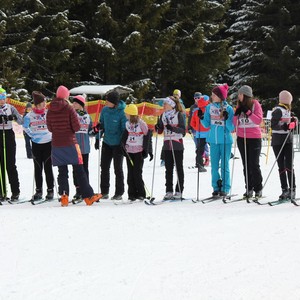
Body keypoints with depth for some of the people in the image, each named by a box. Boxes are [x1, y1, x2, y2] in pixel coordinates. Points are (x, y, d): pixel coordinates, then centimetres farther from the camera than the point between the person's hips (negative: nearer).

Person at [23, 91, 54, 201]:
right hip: (36, 144, 1)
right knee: (38, 168, 5)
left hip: (48, 143, -1)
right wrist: (31, 135, 4)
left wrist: (52, 135, 6)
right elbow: (25, 126, 13)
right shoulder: (30, 115, -3)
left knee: (48, 167, 1)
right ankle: (38, 191, 12)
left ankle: (50, 190, 7)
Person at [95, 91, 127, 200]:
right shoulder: (105, 110, -2)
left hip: (117, 144, -5)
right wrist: (97, 138, 6)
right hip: (106, 143, 5)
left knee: (118, 169, 4)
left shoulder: (121, 113, -17)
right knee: (104, 167, 8)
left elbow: (125, 130, -12)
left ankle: (119, 193, 13)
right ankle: (104, 192, 16)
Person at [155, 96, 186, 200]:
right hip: (167, 145, 5)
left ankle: (179, 191, 5)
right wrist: (158, 128, -9)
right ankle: (169, 191, 10)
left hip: (177, 145, -5)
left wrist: (172, 128, -26)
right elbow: (160, 131, 13)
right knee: (168, 169, 6)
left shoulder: (179, 115, -6)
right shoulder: (163, 116, 10)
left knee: (179, 168, 2)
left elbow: (183, 130, -12)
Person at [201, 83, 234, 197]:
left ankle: (225, 188, 9)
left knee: (224, 165, 1)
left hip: (225, 141, -3)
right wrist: (202, 118, -8)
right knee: (214, 165, 5)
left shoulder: (228, 108, -5)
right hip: (213, 140, 3)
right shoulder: (209, 107, 5)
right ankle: (216, 187, 14)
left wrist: (227, 119, -23)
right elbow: (207, 125, 9)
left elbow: (231, 128, -7)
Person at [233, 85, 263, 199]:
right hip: (241, 138, 5)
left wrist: (248, 112, -20)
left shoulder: (255, 104, -4)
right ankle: (249, 188, 11)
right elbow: (235, 124, 10)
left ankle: (258, 189, 5)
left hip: (254, 138, -5)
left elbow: (259, 120, -12)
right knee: (246, 164, 6)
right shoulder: (239, 106, 9)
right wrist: (236, 114, -8)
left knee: (254, 165, -5)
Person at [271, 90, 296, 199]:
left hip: (288, 140, 6)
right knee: (282, 166, -1)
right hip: (278, 141, -6)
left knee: (289, 165, -1)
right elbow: (273, 125, -18)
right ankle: (285, 189, 2)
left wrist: (293, 122, 5)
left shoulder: (288, 110, 14)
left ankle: (292, 189, 1)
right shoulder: (278, 110, -11)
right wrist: (284, 127, -29)